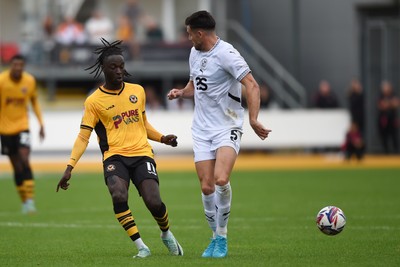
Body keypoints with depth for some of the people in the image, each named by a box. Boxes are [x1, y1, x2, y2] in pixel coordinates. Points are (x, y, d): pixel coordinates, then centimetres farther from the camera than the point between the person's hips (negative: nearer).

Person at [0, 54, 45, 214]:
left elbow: (34, 102, 12)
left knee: (24, 161, -18)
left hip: (22, 126, 0)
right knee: (17, 167, 4)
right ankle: (24, 202, 15)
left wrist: (41, 124, 7)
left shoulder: (30, 81, -4)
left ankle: (30, 200, -19)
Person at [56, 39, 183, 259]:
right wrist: (69, 168, -11)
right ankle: (141, 247, -17)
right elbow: (83, 137, -2)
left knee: (154, 202, -17)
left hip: (142, 154, 2)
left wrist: (162, 138, 11)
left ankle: (166, 234, 18)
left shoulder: (137, 91, 11)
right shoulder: (94, 101, 0)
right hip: (114, 156, -2)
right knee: (119, 196, -31)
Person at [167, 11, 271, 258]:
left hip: (228, 128, -7)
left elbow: (252, 86, -19)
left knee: (221, 180, -23)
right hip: (202, 130, 7)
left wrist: (253, 119, -30)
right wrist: (181, 92, 5)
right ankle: (216, 237, 14)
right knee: (206, 186, -1)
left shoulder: (226, 54, -14)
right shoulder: (195, 53, 11)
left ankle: (222, 237, -8)